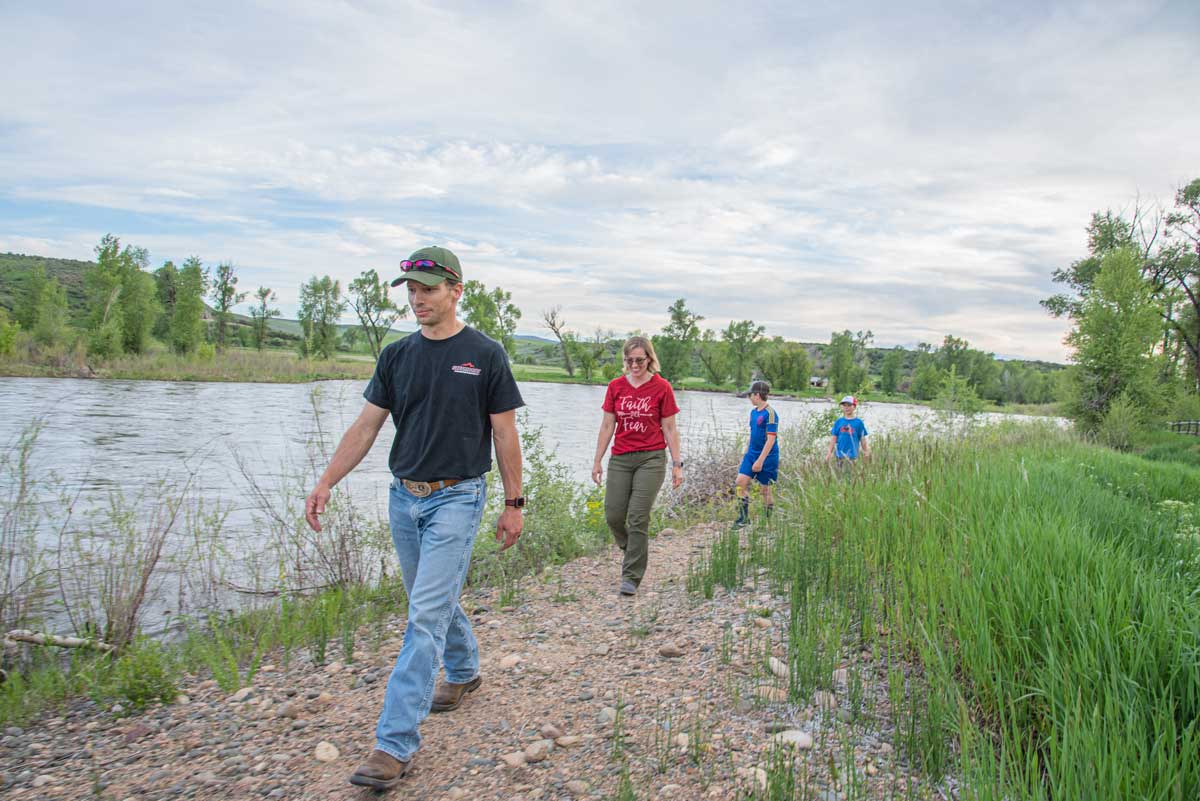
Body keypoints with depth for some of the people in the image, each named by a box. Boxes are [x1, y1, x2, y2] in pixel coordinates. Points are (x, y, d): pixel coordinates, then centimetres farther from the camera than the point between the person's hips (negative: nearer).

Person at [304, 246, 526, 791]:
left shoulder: (484, 355, -6)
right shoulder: (397, 355, 6)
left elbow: (505, 434, -4)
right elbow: (366, 426, 6)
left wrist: (514, 504, -3)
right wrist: (325, 483, -4)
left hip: (456, 499, -5)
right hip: (403, 499, 6)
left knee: (426, 615, -10)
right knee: (435, 600, 20)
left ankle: (395, 743, -6)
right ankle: (464, 673, 45)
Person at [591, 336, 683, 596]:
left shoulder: (661, 387, -3)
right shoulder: (616, 386, 6)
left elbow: (670, 429, 1)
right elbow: (607, 426, 10)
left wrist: (677, 464, -2)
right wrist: (597, 461, 8)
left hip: (651, 458, -3)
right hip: (620, 458, 3)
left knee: (638, 518, -7)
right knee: (613, 515, 1)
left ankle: (631, 578, 3)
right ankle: (632, 550, 33)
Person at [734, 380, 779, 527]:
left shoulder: (770, 414, -16)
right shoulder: (753, 412, 10)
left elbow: (771, 439, -20)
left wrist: (760, 460, -22)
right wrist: (746, 453, 19)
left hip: (767, 457, -7)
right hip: (752, 454, 7)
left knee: (765, 488, 3)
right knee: (741, 481, -4)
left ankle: (768, 522, 19)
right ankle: (743, 518, 5)